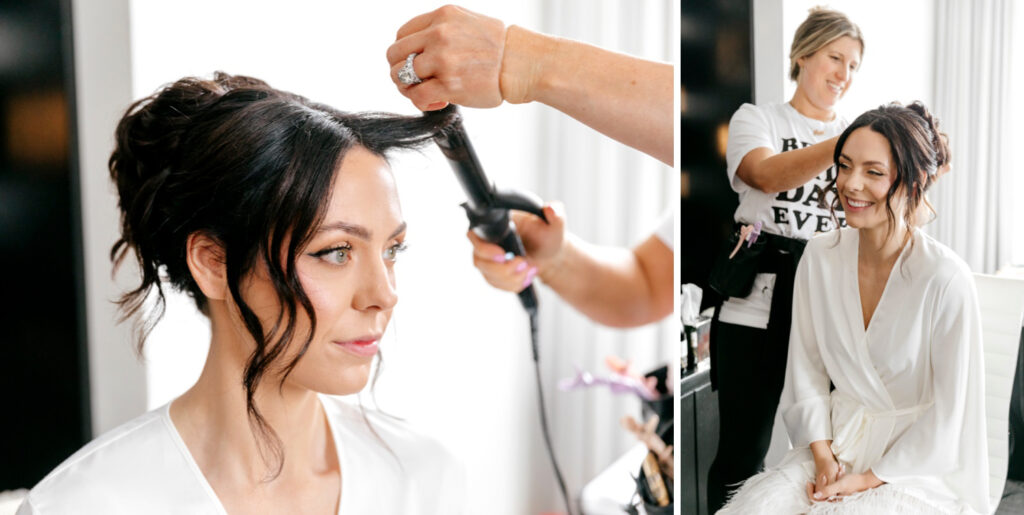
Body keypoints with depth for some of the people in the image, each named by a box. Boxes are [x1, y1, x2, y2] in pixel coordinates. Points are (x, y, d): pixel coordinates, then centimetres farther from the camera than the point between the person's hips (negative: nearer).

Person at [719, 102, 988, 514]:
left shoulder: (947, 279, -18)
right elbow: (807, 371, 4)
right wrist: (823, 457, -6)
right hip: (836, 438, 4)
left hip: (917, 460, -4)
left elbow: (949, 410, -12)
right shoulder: (819, 257, -4)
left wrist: (868, 479, -11)